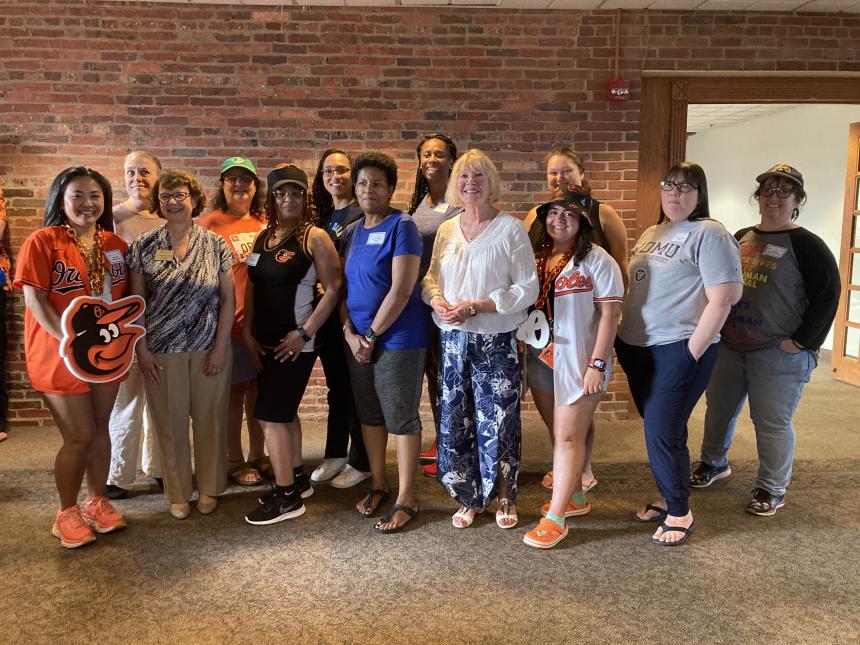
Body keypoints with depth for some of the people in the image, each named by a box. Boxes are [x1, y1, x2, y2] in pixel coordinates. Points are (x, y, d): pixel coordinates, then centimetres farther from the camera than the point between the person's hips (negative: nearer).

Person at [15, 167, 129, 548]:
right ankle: (67, 513, 22)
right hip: (61, 355, -5)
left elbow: (124, 295, 12)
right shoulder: (42, 241, -10)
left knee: (100, 429, 13)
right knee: (79, 437, 1)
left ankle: (97, 500, 31)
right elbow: (35, 301, -14)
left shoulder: (115, 244, 6)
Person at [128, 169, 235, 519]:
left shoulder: (215, 244, 1)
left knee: (210, 420, 7)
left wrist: (220, 347, -5)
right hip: (161, 351, 0)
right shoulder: (144, 245, 2)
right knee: (170, 422, 7)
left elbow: (228, 299, 1)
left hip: (209, 348, 0)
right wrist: (142, 348, -3)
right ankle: (178, 494, 25)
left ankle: (209, 489, 26)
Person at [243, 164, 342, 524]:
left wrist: (304, 333, -16)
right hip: (265, 343, 7)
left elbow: (333, 289, -13)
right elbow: (251, 288, 12)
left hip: (294, 343, -7)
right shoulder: (264, 237, 10)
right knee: (284, 412, 17)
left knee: (270, 414, -6)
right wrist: (248, 332, 4)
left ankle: (286, 496, 5)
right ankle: (297, 478, 33)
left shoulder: (314, 237, -9)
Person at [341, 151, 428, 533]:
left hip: (397, 340, -7)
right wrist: (350, 333, -3)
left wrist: (371, 335, -13)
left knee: (401, 418, 1)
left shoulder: (402, 227, -10)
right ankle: (378, 484, 32)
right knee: (369, 414, 15)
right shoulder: (351, 233, 11)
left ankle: (406, 498, 14)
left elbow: (401, 290, -17)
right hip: (357, 340, 7)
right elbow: (342, 287, 11)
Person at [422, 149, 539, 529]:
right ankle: (470, 499, 25)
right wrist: (438, 301, -9)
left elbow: (528, 288, -9)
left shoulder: (511, 228, -5)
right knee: (454, 422, 7)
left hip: (496, 340, -4)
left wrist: (475, 306, -17)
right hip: (453, 339, 4)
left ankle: (504, 498, 23)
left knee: (498, 422, 2)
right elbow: (432, 277, 15)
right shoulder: (446, 230, 10)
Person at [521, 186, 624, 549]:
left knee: (568, 436, -3)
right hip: (543, 359, 6)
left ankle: (556, 518, 3)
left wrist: (597, 364, -16)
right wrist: (525, 353, 9)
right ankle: (575, 497, 32)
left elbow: (609, 315, -11)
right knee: (560, 433, 15)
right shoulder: (537, 259, 9)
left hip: (579, 362, -6)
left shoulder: (596, 260, -7)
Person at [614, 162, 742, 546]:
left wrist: (692, 353, -17)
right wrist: (623, 339, 13)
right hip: (638, 348, 7)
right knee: (657, 429, 16)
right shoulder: (651, 234, 15)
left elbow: (721, 299, -15)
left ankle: (679, 513, 15)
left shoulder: (709, 234, -9)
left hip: (678, 350, -7)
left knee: (663, 433, -4)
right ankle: (668, 497, 32)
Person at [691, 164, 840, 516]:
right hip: (730, 347, 6)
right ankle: (713, 462, 40)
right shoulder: (740, 238, 9)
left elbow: (826, 296, -12)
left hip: (779, 354, -6)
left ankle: (772, 489, 21)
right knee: (718, 408, 17)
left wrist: (800, 341, -16)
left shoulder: (806, 245, -8)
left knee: (772, 422, 2)